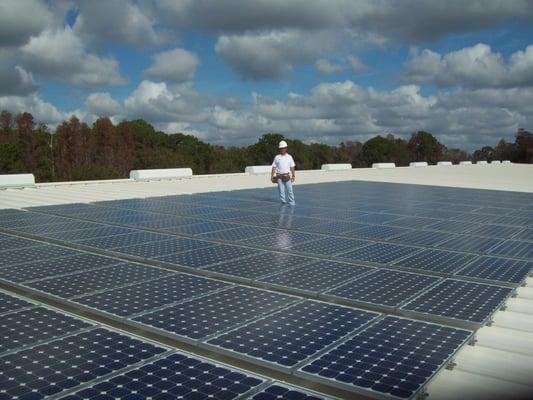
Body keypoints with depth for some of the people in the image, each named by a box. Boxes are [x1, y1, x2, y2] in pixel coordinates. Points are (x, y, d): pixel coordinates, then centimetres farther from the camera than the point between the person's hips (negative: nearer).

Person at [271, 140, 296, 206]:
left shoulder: (289, 157, 8)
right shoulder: (277, 157, 6)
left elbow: (292, 167, 8)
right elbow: (274, 167, 5)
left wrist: (293, 176, 2)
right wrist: (272, 176, -3)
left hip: (287, 176, 0)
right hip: (279, 177, 1)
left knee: (290, 190, -4)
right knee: (281, 191, 2)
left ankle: (292, 204, 2)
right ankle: (283, 203, 9)